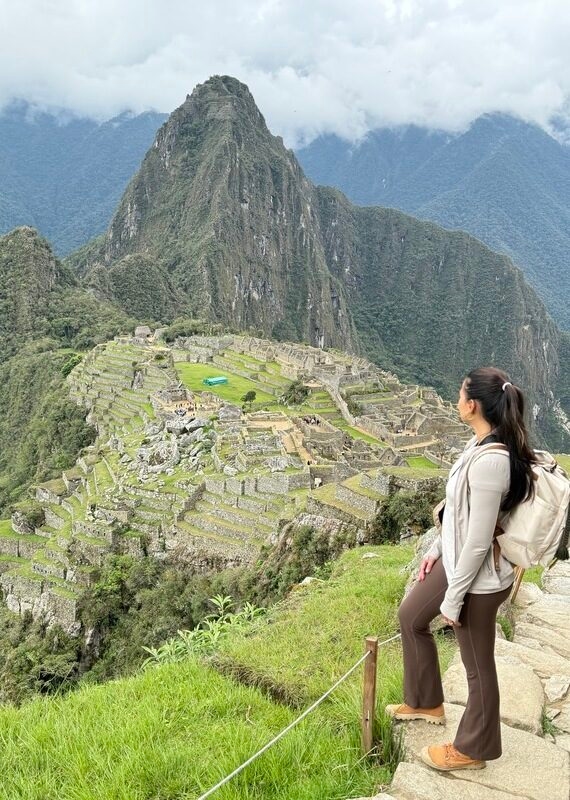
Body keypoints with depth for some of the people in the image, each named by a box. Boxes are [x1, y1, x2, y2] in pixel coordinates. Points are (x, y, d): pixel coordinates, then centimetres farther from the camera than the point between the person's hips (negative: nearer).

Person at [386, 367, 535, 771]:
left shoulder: (489, 461, -31)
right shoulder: (482, 443, -1)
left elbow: (479, 541, -26)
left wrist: (453, 599, -17)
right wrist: (436, 549, 17)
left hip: (479, 576, -10)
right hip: (457, 558, 10)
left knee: (477, 663, 12)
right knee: (411, 617, 25)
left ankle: (473, 749, 36)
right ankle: (426, 702, 46)